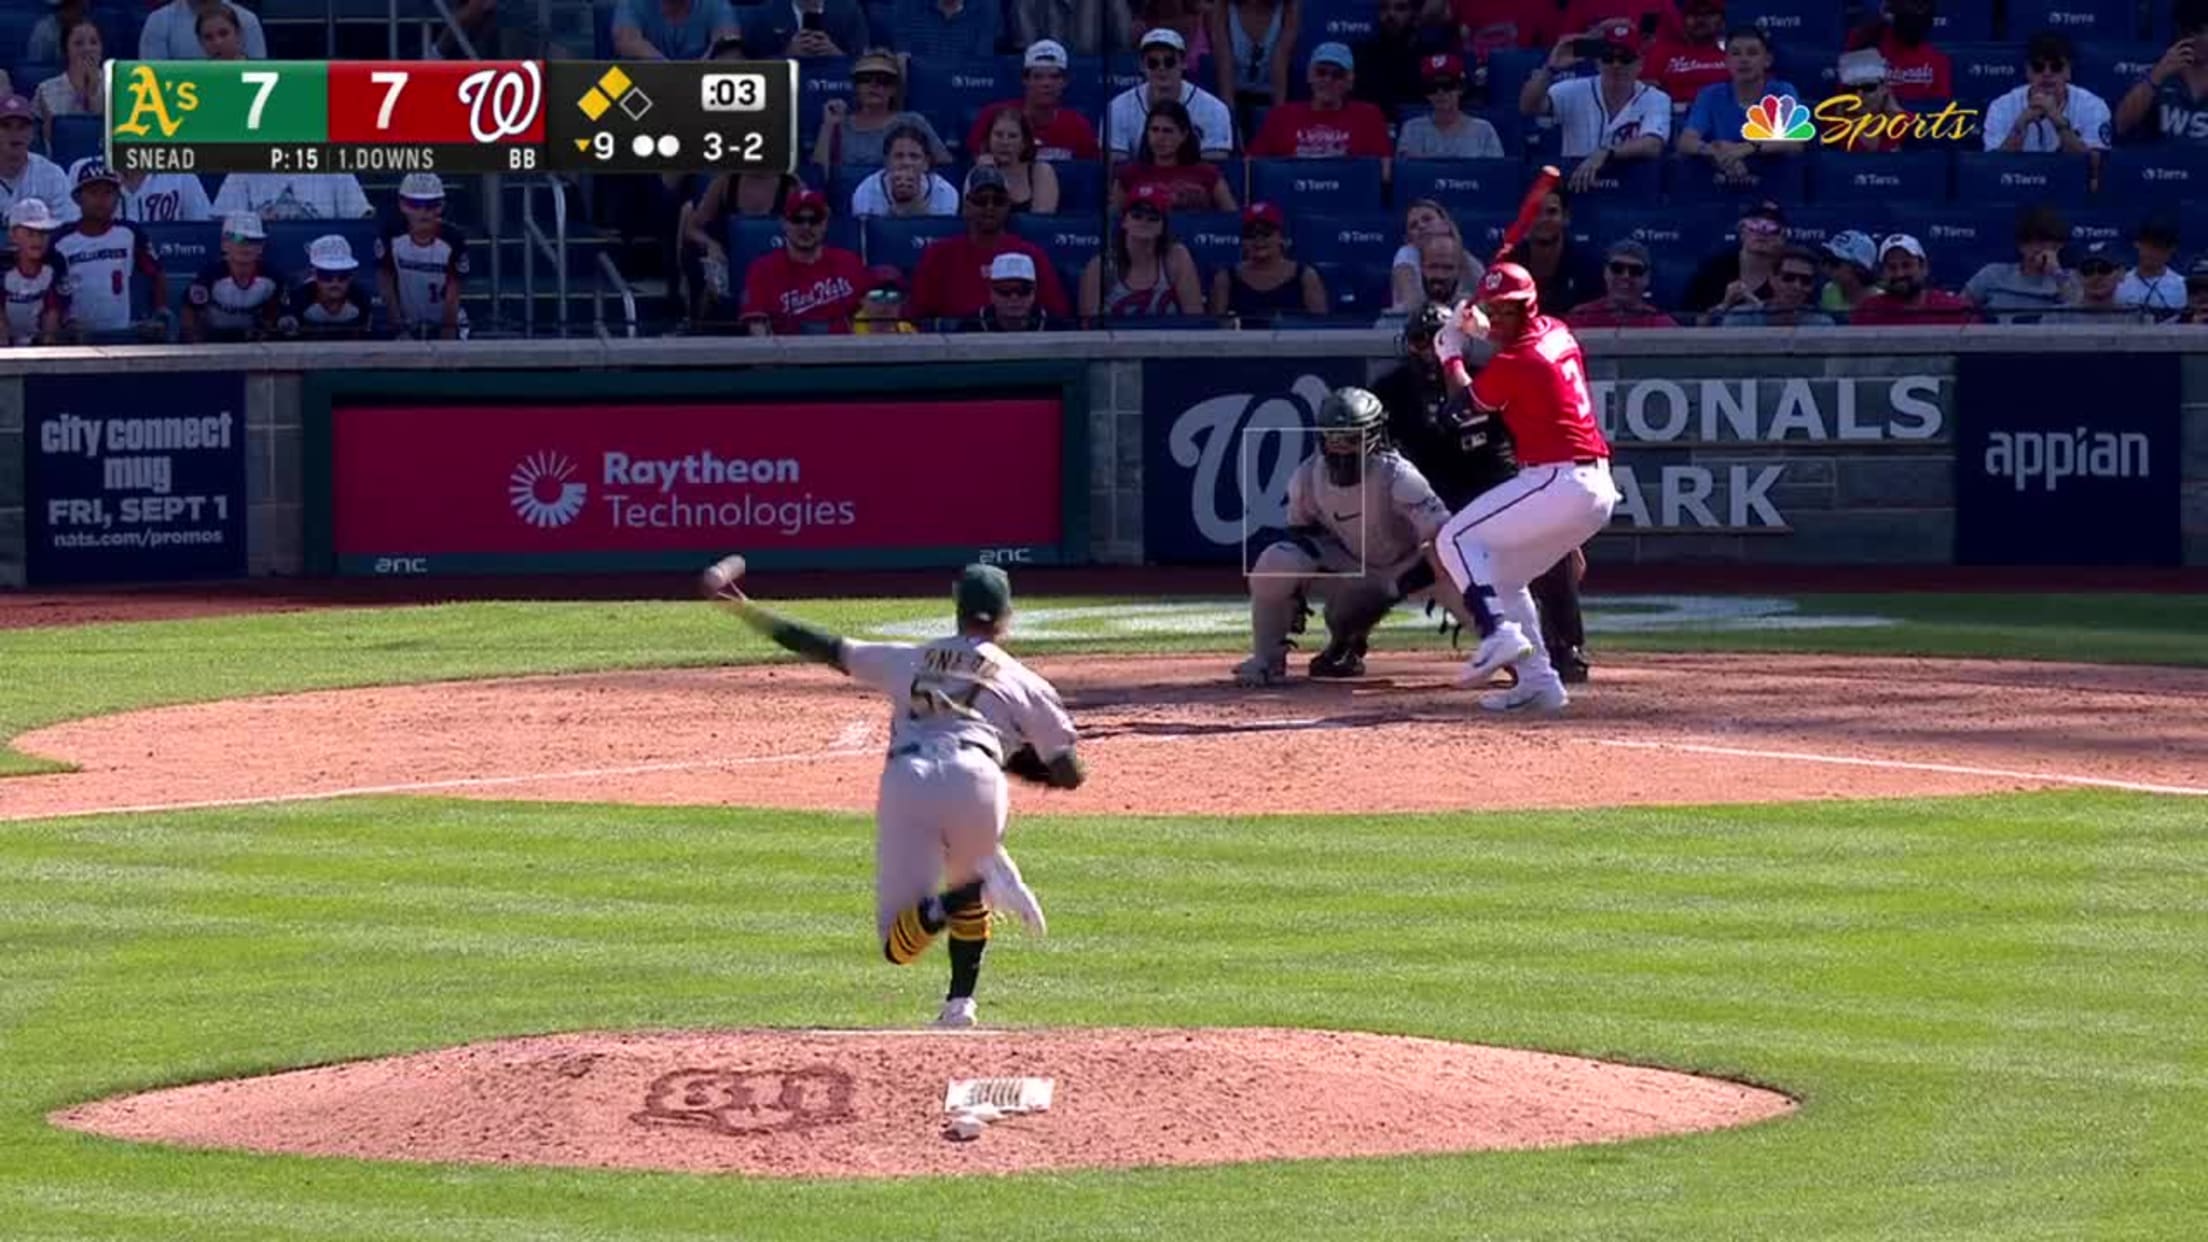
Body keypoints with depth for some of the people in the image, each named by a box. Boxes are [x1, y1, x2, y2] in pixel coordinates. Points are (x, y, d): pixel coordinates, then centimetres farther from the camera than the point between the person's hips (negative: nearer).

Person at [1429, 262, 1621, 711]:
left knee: (1456, 539, -3)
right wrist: (1482, 331, 27)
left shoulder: (1513, 363, -14)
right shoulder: (1557, 333, 11)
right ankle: (1538, 680, 13)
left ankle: (1498, 632, -21)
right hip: (1599, 488, 9)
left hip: (1557, 481, -9)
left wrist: (1451, 354, 23)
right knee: (1503, 575, 19)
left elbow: (1469, 399, 7)